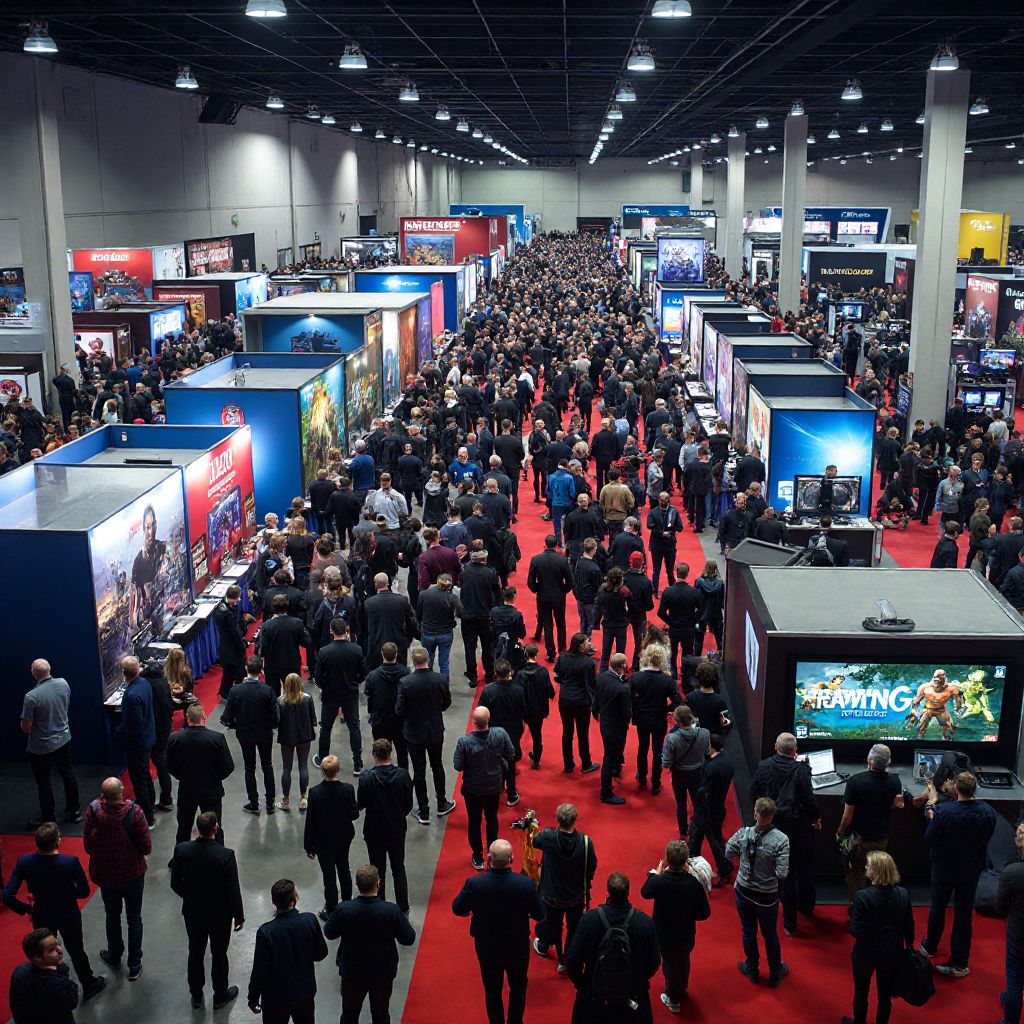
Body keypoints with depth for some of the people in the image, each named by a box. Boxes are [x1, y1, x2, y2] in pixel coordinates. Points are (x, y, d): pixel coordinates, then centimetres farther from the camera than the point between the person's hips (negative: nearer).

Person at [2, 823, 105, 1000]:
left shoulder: (24, 862, -24)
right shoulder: (71, 862, -30)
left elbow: (7, 896, -22)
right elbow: (84, 891, -17)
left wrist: (26, 909, -5)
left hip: (41, 917, 2)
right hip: (69, 916, -2)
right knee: (76, 951, 23)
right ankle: (89, 986, 44)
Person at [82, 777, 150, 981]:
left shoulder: (92, 812, -22)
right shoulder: (134, 812, -26)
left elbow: (88, 846, -10)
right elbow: (147, 848, -19)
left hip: (105, 874, 2)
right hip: (133, 874, -1)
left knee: (112, 916, 25)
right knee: (134, 919, 16)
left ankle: (115, 956, 45)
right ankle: (134, 966, 24)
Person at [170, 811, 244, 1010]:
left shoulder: (182, 850, -19)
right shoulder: (225, 855, -28)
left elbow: (175, 883, -5)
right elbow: (233, 890, -19)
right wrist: (239, 916, -3)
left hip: (192, 912, 3)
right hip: (220, 914, -3)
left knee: (195, 953, 23)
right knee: (219, 955, 18)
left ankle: (196, 995, 39)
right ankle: (220, 996, 35)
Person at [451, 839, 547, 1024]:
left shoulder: (474, 884, -27)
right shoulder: (525, 884, -27)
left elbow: (457, 909, -10)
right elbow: (540, 915, -13)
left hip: (487, 948, 0)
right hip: (518, 947, 0)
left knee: (493, 989, 23)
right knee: (518, 986, 27)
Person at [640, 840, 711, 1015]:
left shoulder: (658, 882, -30)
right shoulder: (694, 884, -29)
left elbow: (645, 893, -6)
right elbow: (704, 913, -17)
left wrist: (655, 872, 5)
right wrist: (688, 914, 1)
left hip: (665, 936, -2)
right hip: (686, 935, 2)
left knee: (670, 966, 23)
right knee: (684, 962, 31)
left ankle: (674, 1000, 45)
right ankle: (681, 991, 58)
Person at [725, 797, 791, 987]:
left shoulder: (743, 833, -19)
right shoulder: (781, 840, -26)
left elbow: (729, 854, -5)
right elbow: (782, 873, -25)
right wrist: (769, 866, -5)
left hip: (743, 891, 2)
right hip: (767, 896, -1)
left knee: (748, 931, 22)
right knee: (770, 934, 20)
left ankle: (752, 969, 41)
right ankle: (775, 974, 39)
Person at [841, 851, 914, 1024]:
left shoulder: (862, 897, -27)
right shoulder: (903, 894, -14)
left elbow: (856, 931, -25)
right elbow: (908, 926, -3)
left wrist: (852, 914, -6)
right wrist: (909, 946, 13)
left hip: (866, 953, -3)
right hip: (892, 953, 3)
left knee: (861, 992, 20)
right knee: (885, 995, 19)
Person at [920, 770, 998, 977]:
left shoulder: (943, 811, -28)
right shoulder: (988, 812, -17)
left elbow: (929, 838, -18)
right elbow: (987, 836, 0)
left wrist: (931, 817, -5)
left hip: (944, 868, -2)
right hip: (972, 869, 2)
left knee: (937, 908, 21)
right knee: (964, 915, 11)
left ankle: (930, 947, 41)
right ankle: (960, 963, 18)